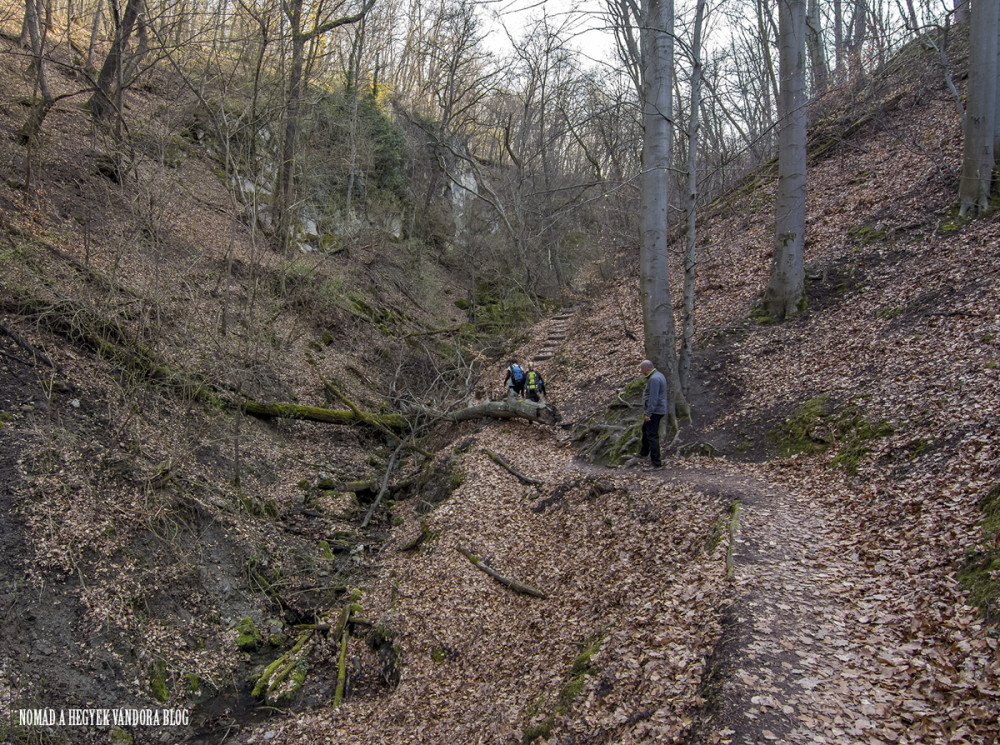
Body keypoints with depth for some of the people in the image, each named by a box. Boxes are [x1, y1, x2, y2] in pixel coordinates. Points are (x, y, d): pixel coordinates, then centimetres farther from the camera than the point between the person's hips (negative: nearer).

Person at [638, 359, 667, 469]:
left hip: (654, 411, -11)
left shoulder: (654, 379, -21)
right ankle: (643, 453, 43)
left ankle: (656, 462, -6)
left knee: (652, 435, -8)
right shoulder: (659, 375, 13)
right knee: (645, 430, 26)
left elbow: (653, 398, -25)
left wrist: (648, 413, -23)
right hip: (659, 410, 11)